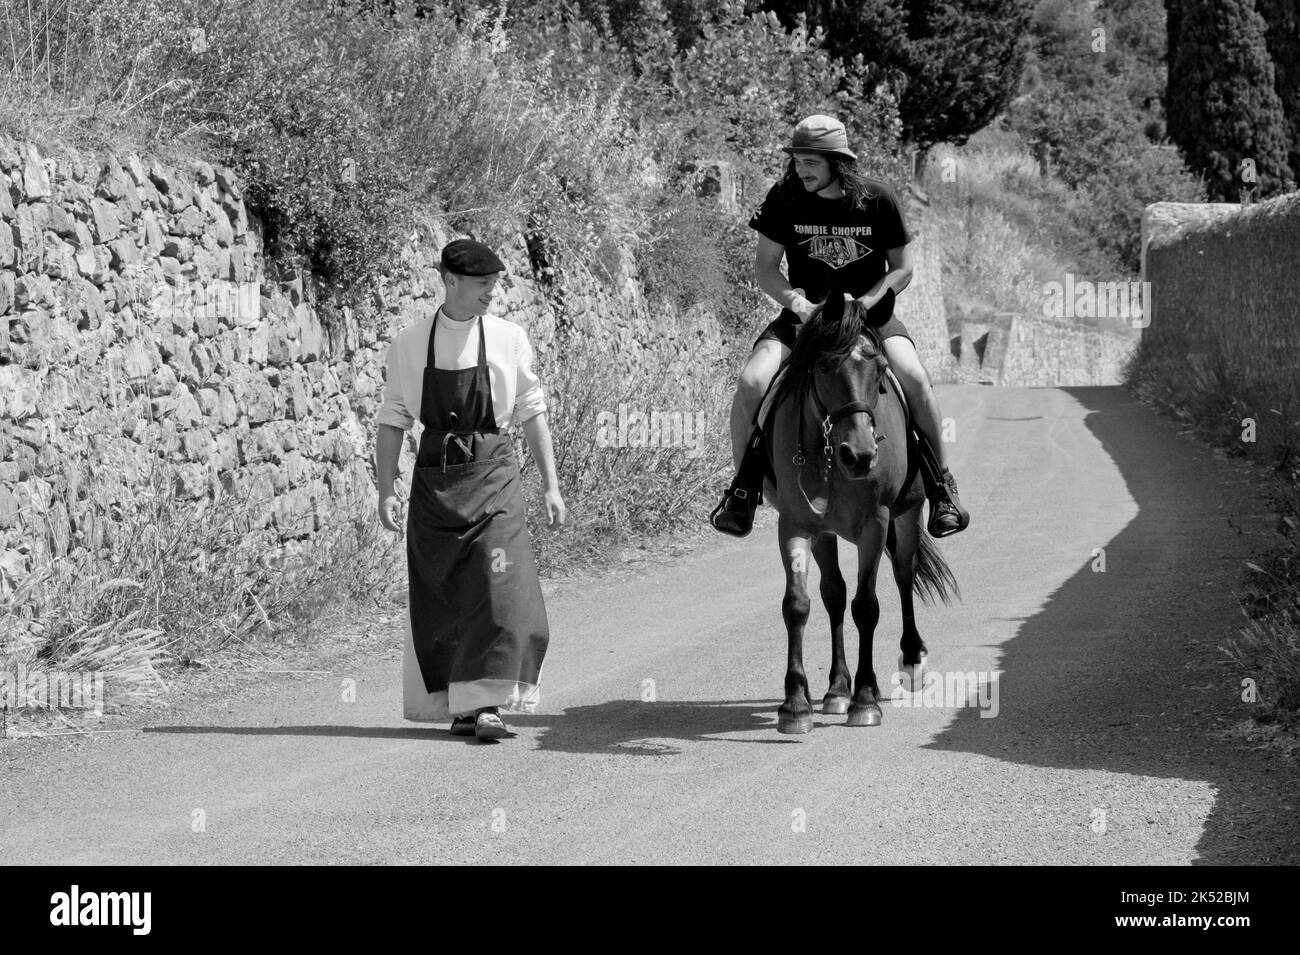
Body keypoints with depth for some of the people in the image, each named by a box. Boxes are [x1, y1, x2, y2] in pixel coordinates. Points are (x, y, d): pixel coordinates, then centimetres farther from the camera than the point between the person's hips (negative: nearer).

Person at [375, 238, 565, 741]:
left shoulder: (508, 339, 3)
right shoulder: (409, 345, 3)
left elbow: (533, 412, 8)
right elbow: (392, 421, 7)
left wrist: (550, 486, 6)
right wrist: (385, 492, 1)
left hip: (492, 474, -1)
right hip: (434, 478, 1)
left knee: (500, 590, -14)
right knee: (438, 599, 5)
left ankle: (488, 704, -14)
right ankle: (458, 706, 17)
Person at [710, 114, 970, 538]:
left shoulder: (878, 199, -7)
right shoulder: (784, 198, -4)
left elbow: (902, 269, -1)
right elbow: (764, 268, 2)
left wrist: (862, 305, -17)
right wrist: (795, 300, -17)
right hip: (805, 311, 1)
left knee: (913, 376, -29)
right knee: (752, 381, -25)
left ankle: (942, 486, -11)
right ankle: (743, 489, -5)